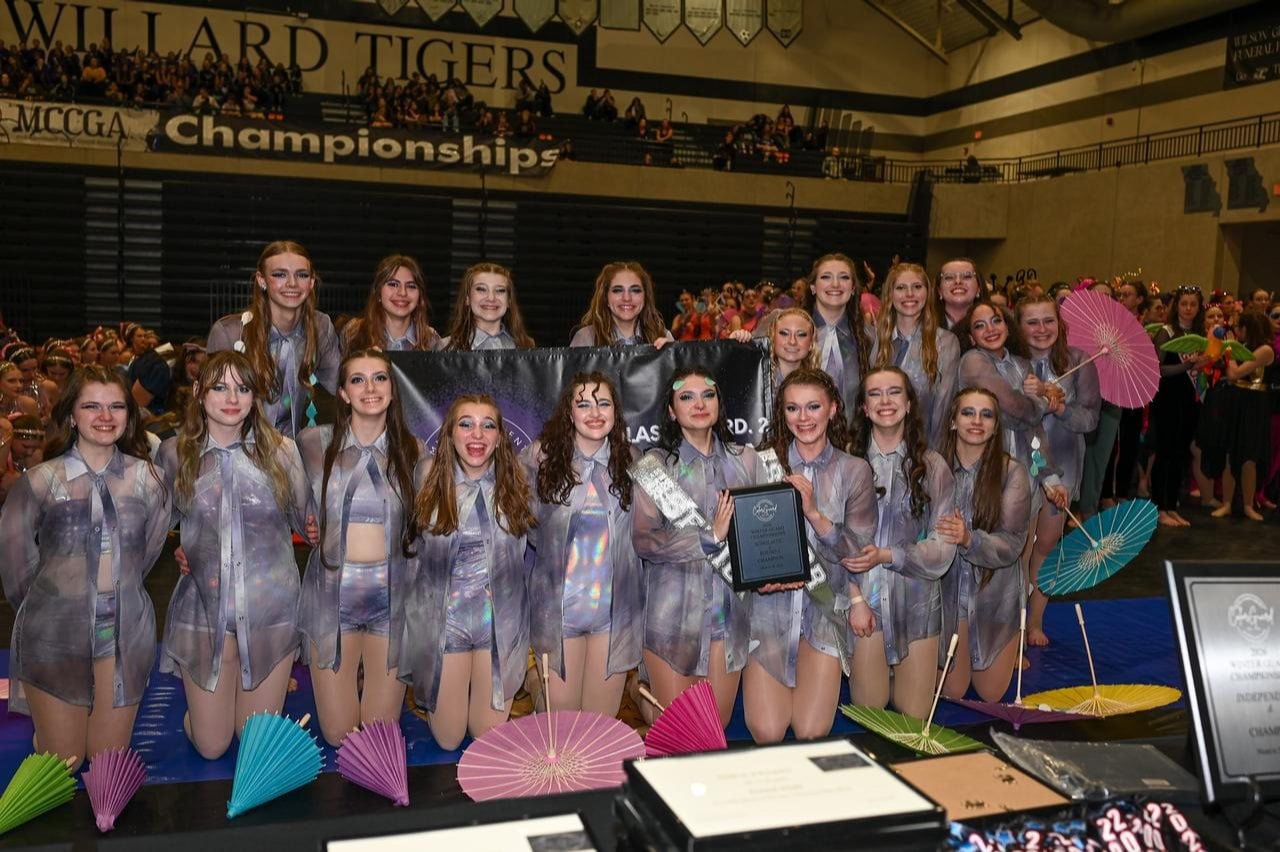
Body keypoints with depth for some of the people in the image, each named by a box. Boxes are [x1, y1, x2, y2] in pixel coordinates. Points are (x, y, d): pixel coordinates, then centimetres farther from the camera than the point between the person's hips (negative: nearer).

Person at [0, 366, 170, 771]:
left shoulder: (146, 478, -3)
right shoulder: (41, 481, -10)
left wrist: (116, 591, 10)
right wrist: (45, 606, 9)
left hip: (126, 631, 2)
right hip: (54, 632, -2)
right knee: (62, 761, 11)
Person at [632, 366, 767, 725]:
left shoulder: (745, 459, 6)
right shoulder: (657, 463, -3)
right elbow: (643, 539, -12)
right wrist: (710, 537, -18)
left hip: (729, 608, 3)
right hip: (673, 610, -3)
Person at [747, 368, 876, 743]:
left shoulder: (854, 471, 1)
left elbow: (860, 552, -5)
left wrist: (814, 514, -20)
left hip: (825, 605, 1)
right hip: (768, 604, 0)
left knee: (812, 733, -6)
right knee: (767, 733, -7)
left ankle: (813, 681, 25)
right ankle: (761, 683, 25)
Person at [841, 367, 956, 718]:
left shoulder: (933, 467, 0)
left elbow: (943, 548, -3)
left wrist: (887, 556, -15)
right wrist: (855, 599, -11)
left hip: (918, 600, 1)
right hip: (864, 596, -1)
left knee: (914, 716, 9)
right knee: (869, 713, 6)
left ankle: (913, 675, 37)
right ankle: (874, 675, 35)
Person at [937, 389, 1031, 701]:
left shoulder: (1011, 473, -14)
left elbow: (1011, 544, -20)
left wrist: (969, 539, -36)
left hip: (994, 594, -1)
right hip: (947, 591, 1)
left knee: (991, 695, 14)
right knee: (952, 692, 10)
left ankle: (1010, 652, 45)